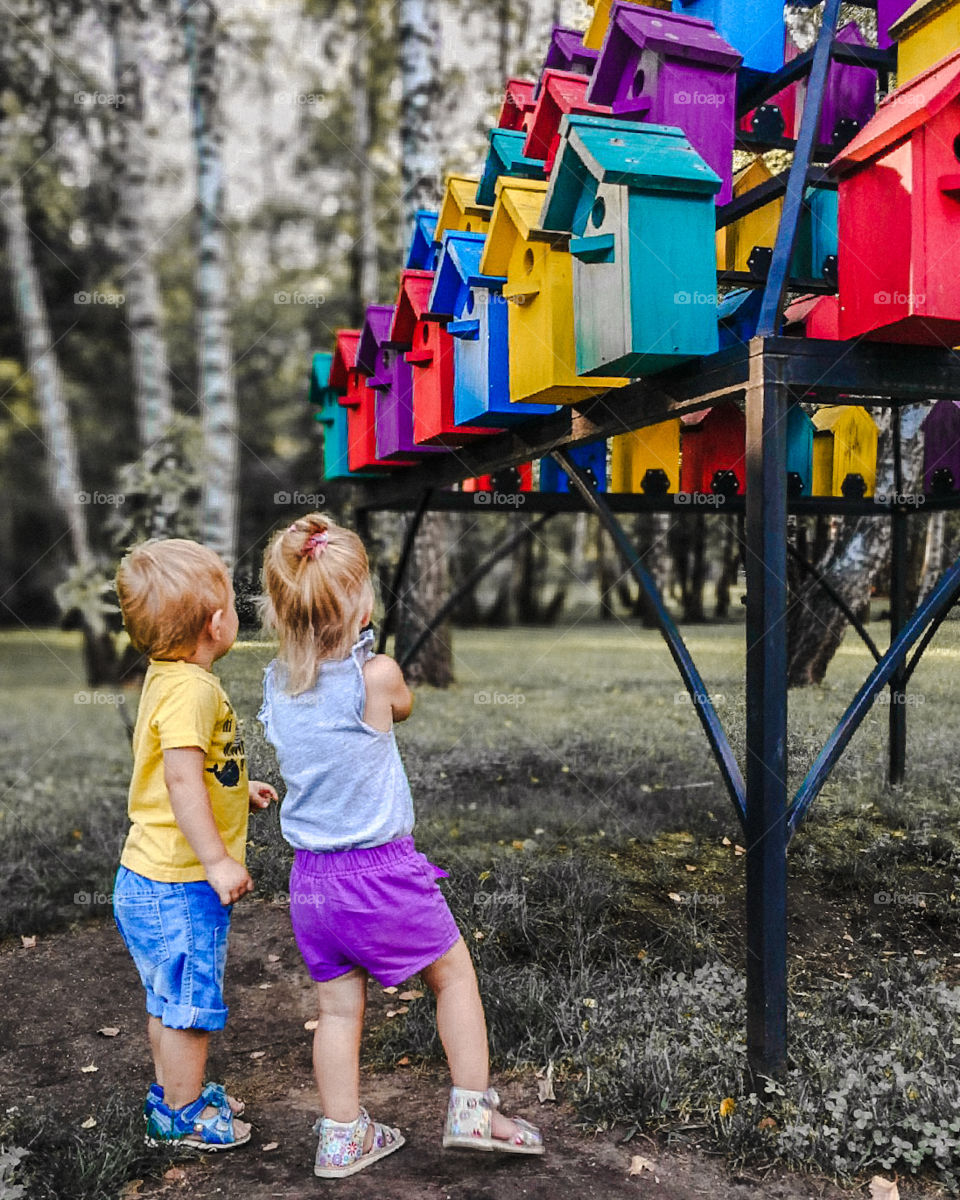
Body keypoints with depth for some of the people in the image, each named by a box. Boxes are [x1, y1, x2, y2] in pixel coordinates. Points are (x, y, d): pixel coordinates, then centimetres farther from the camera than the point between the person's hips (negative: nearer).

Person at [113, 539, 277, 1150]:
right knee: (192, 1002, 7)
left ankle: (174, 1090, 41)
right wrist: (219, 861, -26)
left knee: (169, 997, 24)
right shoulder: (192, 689, -25)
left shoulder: (169, 676, 7)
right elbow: (182, 782, -30)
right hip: (179, 885, -10)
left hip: (153, 878, 10)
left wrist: (239, 789, 22)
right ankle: (183, 1115, 24)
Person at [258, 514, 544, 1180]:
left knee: (339, 1006, 18)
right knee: (455, 973, 17)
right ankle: (473, 1109, 25)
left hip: (312, 876, 5)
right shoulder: (376, 675, -19)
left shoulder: (276, 683, -3)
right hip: (381, 870, -5)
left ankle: (342, 1137, 30)